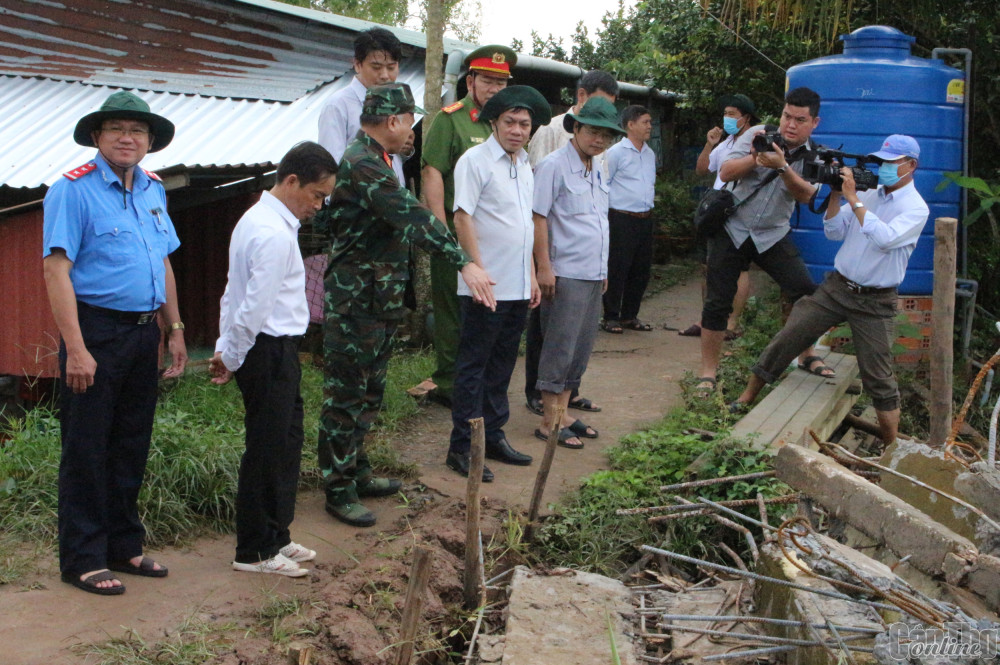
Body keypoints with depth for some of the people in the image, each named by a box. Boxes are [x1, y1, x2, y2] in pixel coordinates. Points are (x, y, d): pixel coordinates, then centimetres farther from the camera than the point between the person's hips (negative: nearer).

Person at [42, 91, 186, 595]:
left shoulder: (152, 189, 12)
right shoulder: (73, 189, -10)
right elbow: (56, 271, -16)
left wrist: (174, 329, 17)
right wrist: (76, 350, -22)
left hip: (144, 333, 7)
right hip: (96, 331, -7)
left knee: (131, 447, 14)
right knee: (87, 450, 1)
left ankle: (124, 546, 27)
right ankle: (83, 559, 12)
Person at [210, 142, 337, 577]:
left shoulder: (256, 219, 13)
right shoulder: (275, 234, -20)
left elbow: (235, 293, 15)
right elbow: (254, 307, -21)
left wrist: (226, 350, 13)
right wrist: (231, 358, -10)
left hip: (274, 350, 10)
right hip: (270, 350, -10)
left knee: (286, 440, 18)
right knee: (267, 448, -1)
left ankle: (275, 536, 31)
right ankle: (254, 552, 11)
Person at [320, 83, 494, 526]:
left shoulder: (374, 161, 15)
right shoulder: (361, 164, -20)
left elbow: (403, 218, 23)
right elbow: (411, 218, -28)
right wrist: (463, 263, -32)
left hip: (379, 302, 10)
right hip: (355, 303, -10)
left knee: (368, 393, 18)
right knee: (346, 396, -2)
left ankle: (357, 472, 30)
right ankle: (339, 490, 6)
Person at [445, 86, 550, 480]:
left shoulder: (524, 165, 15)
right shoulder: (475, 160, -8)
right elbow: (462, 218, -14)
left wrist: (532, 276, 18)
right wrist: (480, 273, -19)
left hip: (518, 288, 8)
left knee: (501, 367, 14)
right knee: (473, 368, -2)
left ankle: (493, 437, 24)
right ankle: (461, 448, 5)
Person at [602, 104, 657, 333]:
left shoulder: (650, 154, 16)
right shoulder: (616, 152, -6)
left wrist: (648, 204, 16)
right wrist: (610, 209, -9)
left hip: (645, 218, 7)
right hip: (622, 219, -7)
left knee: (641, 270, 10)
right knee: (617, 269, -4)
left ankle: (630, 316, 21)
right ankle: (611, 317, 5)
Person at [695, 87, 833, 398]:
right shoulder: (757, 135, -6)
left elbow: (805, 194, -21)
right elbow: (725, 173, -13)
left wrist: (782, 166, -35)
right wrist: (755, 158, -29)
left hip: (773, 235, 1)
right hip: (732, 229, -1)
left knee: (805, 292, -9)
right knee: (717, 303, -3)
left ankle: (807, 355, 12)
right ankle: (708, 373, 8)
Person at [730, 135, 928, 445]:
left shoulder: (916, 208, -10)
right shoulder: (869, 193, 8)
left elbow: (884, 239, -27)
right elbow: (835, 232, 6)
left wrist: (852, 197, -24)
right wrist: (835, 194, -8)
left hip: (874, 302, -4)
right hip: (836, 287, 5)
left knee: (878, 378, -2)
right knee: (787, 338, -2)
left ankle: (891, 447, 10)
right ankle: (746, 399, 9)